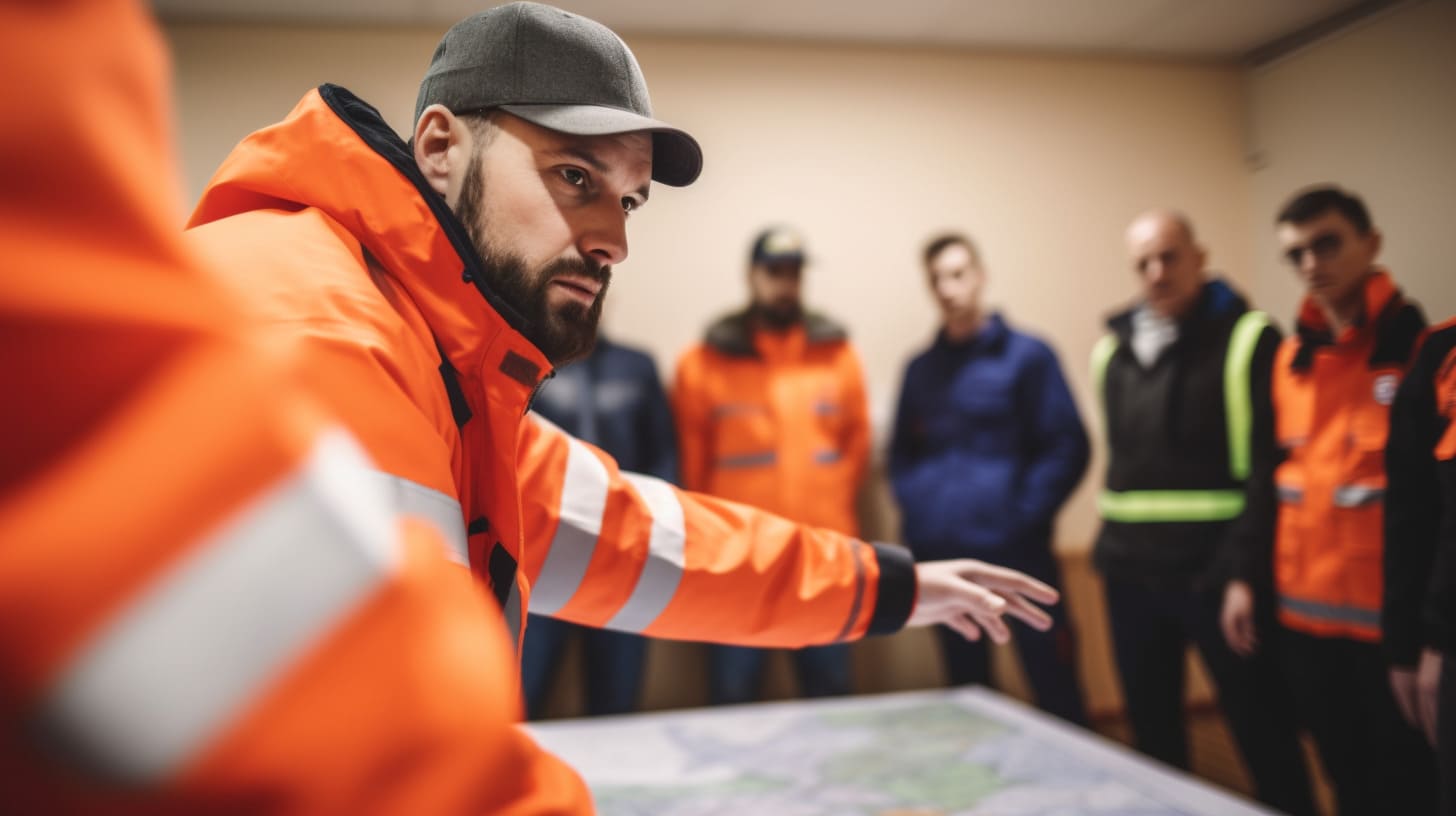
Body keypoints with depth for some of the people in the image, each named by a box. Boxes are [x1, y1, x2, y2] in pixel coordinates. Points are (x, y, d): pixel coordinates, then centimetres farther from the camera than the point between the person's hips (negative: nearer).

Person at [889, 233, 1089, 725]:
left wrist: (1023, 515, -12)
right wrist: (915, 514, 2)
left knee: (1055, 690, 0)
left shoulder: (1025, 355, -1)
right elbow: (902, 453, 18)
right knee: (966, 690, 14)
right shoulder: (921, 368, 13)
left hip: (1017, 555, -4)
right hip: (940, 556, 4)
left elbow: (1067, 447, -4)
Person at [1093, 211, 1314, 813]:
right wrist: (1112, 548, 13)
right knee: (1152, 736, 16)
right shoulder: (1112, 348, 11)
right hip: (1131, 573, 6)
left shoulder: (1246, 338, -6)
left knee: (1263, 735, 5)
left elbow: (1267, 468, -13)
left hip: (1214, 574, -5)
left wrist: (1247, 572, -18)